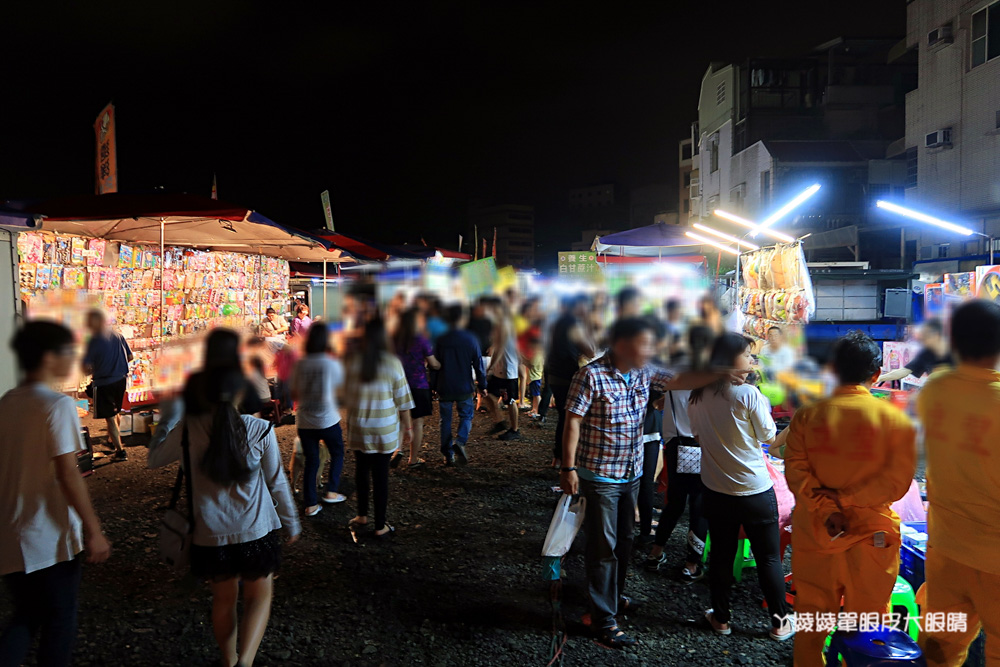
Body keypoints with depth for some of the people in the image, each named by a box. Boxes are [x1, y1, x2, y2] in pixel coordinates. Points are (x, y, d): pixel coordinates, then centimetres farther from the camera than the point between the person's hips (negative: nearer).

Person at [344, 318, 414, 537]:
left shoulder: (353, 362, -5)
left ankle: (362, 515, 33)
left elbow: (348, 397, 5)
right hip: (385, 429, -2)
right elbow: (402, 400, -8)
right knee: (381, 475, 6)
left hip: (359, 428, 2)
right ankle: (380, 526, 14)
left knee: (361, 471, 20)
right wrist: (407, 427, 4)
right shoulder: (392, 363, -12)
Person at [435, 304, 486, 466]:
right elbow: (478, 364, -3)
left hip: (444, 387, 1)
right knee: (466, 416, 15)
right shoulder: (471, 339, -7)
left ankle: (448, 455, 13)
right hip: (464, 388, -1)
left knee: (445, 419, 12)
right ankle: (460, 441, -12)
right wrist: (482, 384, 7)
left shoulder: (441, 340, -5)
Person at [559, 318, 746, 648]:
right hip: (600, 476, -7)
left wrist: (720, 375, -6)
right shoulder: (591, 375, -20)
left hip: (632, 473, 7)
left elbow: (679, 381, 7)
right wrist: (568, 468, -20)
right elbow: (573, 422, -18)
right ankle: (604, 618, 12)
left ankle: (613, 594, 42)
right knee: (603, 546, 0)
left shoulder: (644, 373, 1)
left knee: (625, 539, 21)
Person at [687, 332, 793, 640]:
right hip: (754, 489, -4)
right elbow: (768, 435, -6)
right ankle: (780, 623, 22)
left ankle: (721, 618, 27)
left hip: (716, 489, 4)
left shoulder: (698, 396, -2)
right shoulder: (748, 393, -17)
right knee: (769, 557, 11)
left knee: (721, 554, 16)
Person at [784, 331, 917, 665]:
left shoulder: (806, 416, -4)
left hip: (815, 535, 1)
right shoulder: (895, 419, -7)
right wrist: (844, 499, -11)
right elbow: (896, 482, -12)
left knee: (812, 623, 15)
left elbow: (796, 472, -11)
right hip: (871, 537, -1)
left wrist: (826, 509, -14)